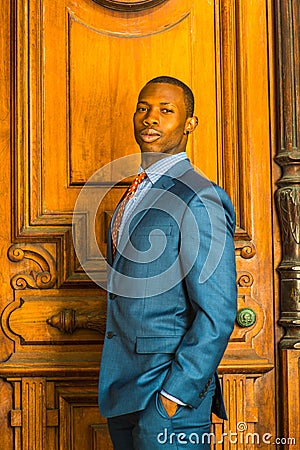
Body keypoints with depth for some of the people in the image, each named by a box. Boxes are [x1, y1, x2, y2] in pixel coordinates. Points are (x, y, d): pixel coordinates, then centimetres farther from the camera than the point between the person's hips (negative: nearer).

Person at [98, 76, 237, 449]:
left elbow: (218, 314, -20)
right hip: (122, 390, 8)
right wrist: (116, 383, 15)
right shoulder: (135, 194, 12)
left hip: (167, 398, -8)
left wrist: (175, 394, -20)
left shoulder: (199, 201, -16)